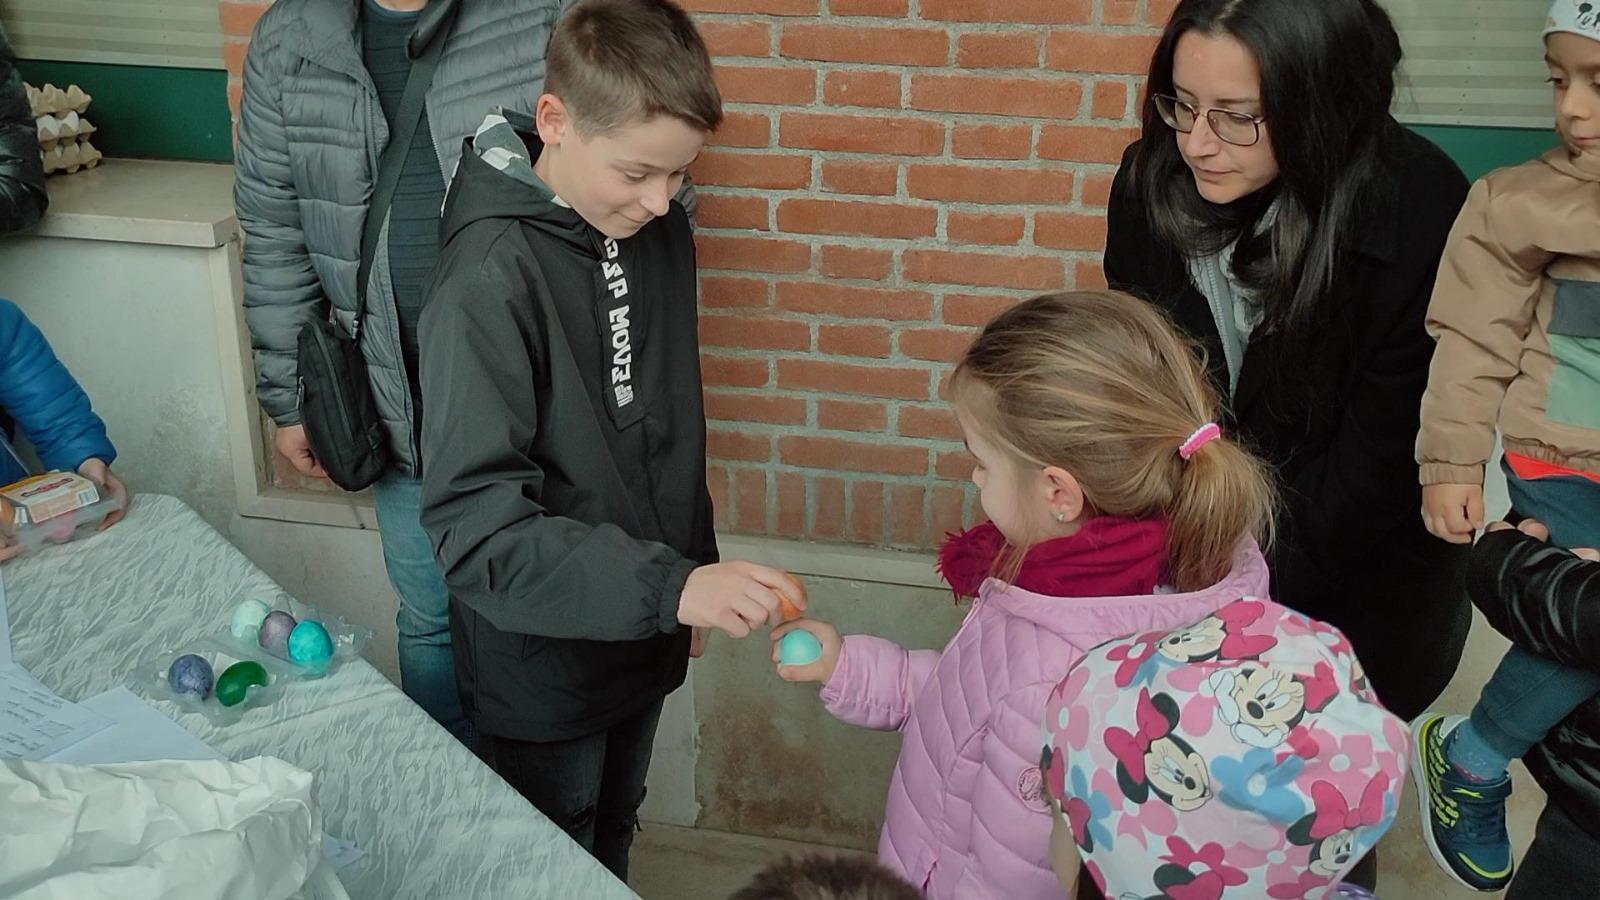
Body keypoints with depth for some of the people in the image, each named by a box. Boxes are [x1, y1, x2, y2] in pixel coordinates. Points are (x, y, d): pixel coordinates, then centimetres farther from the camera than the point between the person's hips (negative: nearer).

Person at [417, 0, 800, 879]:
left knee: (613, 842, 26)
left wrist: (696, 573, 12)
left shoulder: (660, 228, -5)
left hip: (643, 634, 6)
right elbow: (473, 521, -31)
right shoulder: (490, 274, -26)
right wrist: (668, 586, -39)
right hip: (544, 653, -5)